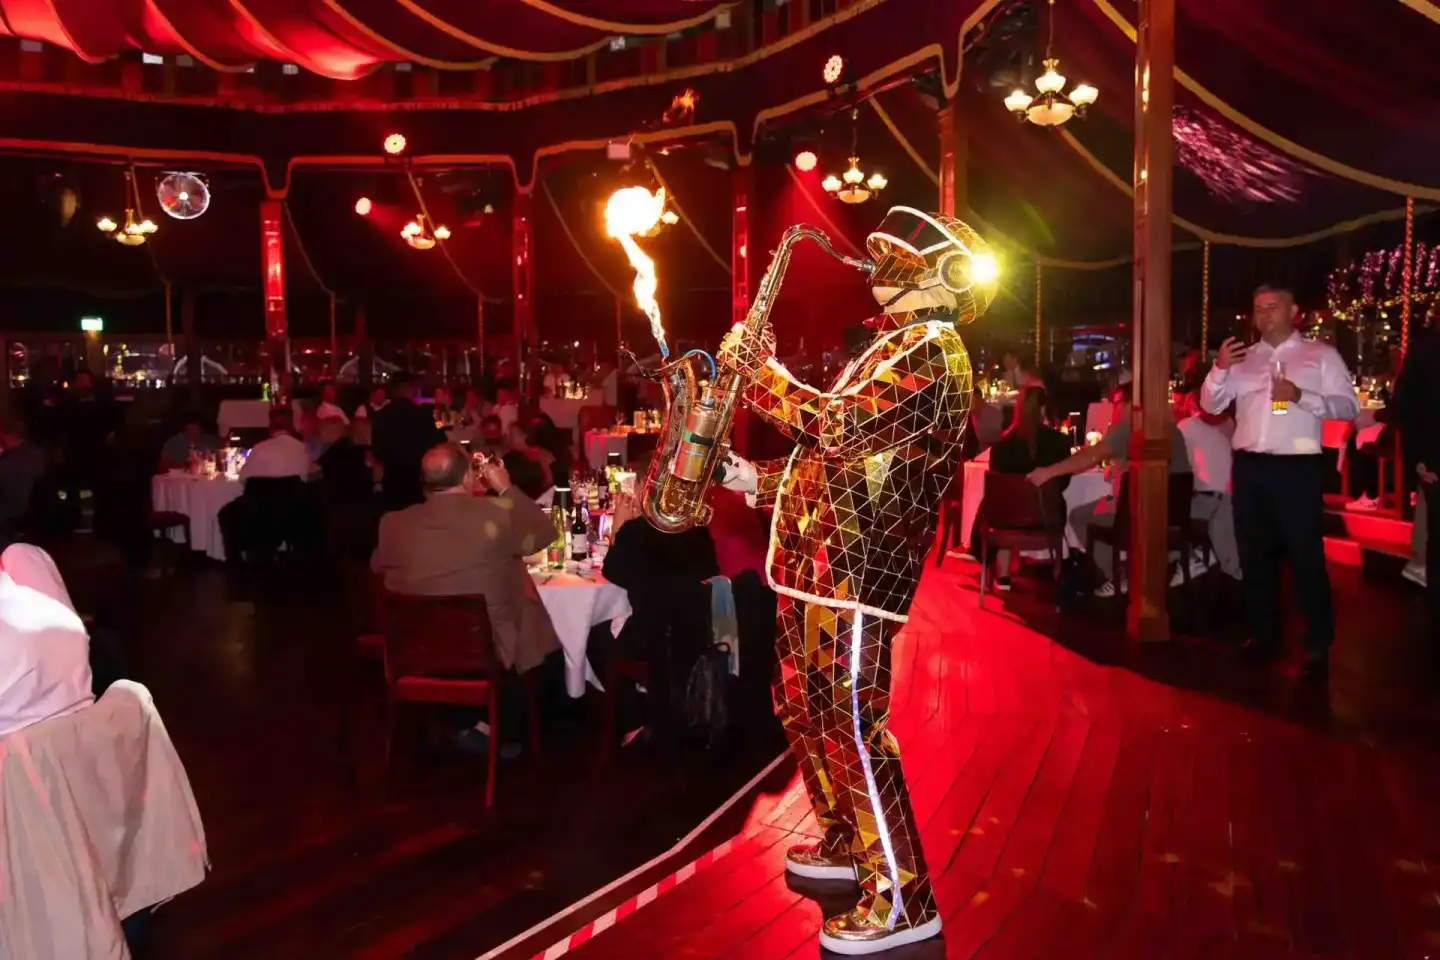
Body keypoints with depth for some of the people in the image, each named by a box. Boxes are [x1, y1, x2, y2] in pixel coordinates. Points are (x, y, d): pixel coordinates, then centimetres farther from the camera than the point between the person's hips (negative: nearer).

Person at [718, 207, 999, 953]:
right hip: (817, 556, 11)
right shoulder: (894, 346, 21)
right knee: (803, 708, 19)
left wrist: (759, 370, -15)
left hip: (856, 564, -10)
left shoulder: (933, 353, -12)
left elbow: (839, 429, -26)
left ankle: (902, 900, 3)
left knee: (851, 724, -8)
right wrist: (759, 479, 13)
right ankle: (846, 844, 36)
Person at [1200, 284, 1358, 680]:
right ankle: (1263, 634, 26)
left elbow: (1349, 406, -6)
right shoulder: (1243, 358, 13)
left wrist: (1302, 397, -20)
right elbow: (1210, 405, 9)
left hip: (1298, 467, -5)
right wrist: (1219, 368, -7)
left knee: (1306, 557, -1)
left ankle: (1318, 646, 7)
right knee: (1255, 554, 13)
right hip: (1249, 466, 5)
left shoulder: (1321, 355, 2)